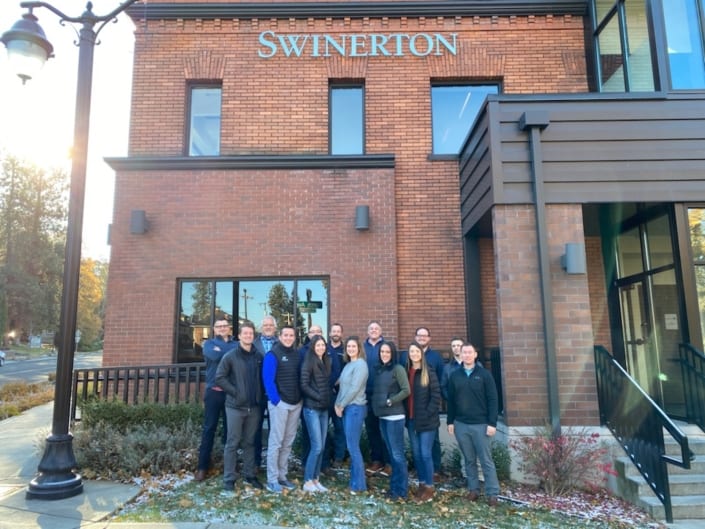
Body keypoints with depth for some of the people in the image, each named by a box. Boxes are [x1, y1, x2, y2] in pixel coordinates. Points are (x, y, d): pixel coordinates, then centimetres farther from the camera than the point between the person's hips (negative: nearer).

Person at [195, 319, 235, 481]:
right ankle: (202, 467, 10)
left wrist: (222, 350, -11)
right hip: (214, 392, -1)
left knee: (230, 429, 9)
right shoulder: (209, 343, 6)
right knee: (209, 428, 3)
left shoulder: (236, 345, 9)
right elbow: (214, 355, -15)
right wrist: (224, 344, -5)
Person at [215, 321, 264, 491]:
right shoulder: (231, 356, -6)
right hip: (235, 406, -4)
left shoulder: (258, 357, 5)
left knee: (250, 442, 13)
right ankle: (229, 478, 13)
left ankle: (250, 475, 24)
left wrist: (260, 395, 3)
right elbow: (219, 377, -8)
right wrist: (234, 391, -11)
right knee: (233, 443, 3)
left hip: (254, 406, 4)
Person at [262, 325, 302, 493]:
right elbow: (267, 380, -13)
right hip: (280, 403, -6)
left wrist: (300, 397, 6)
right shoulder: (272, 355, -8)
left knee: (288, 442, 11)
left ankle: (282, 476, 21)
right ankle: (272, 479, 6)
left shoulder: (296, 354, 11)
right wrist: (276, 400, -16)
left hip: (296, 403, 6)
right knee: (276, 441, -2)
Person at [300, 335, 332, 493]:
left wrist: (328, 399, 3)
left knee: (321, 447, 9)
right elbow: (304, 386, -13)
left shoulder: (326, 362, 11)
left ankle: (315, 479, 19)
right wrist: (319, 397, -14)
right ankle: (307, 481, 6)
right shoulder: (308, 363, -9)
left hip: (324, 409, 6)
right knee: (317, 446, -6)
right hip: (312, 409, -6)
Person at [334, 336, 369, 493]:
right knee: (351, 446, 11)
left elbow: (354, 389, -17)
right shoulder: (348, 365, 14)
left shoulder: (360, 364, -12)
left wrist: (341, 405, -9)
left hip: (355, 408, -8)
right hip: (347, 408, 8)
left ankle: (359, 484, 5)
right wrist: (337, 404, 2)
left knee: (353, 446, -4)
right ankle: (354, 481, 19)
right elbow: (342, 387, 14)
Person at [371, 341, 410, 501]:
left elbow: (406, 390, -15)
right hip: (382, 416, 7)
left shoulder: (397, 369, -8)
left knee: (398, 454, -1)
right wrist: (375, 405, 6)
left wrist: (390, 401, -15)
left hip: (394, 417, -7)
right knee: (392, 453, 15)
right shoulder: (379, 369, 12)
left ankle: (401, 490, 8)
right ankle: (394, 486, 23)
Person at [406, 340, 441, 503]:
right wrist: (408, 415, 2)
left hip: (427, 421, -5)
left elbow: (436, 396, -10)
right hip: (411, 420, 5)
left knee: (426, 454, -2)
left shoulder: (429, 372, -7)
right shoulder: (406, 372, 6)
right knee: (416, 454, 11)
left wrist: (427, 415, -13)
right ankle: (421, 484, 24)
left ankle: (429, 487, 11)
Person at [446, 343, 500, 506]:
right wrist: (450, 422, 7)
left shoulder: (484, 374, -4)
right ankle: (473, 489, 23)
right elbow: (451, 400, 10)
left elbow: (492, 400, -6)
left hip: (481, 424, -3)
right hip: (461, 424, 3)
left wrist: (492, 423, -11)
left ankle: (492, 493, 9)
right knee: (469, 460, 12)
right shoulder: (455, 375, 5)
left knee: (486, 460, 2)